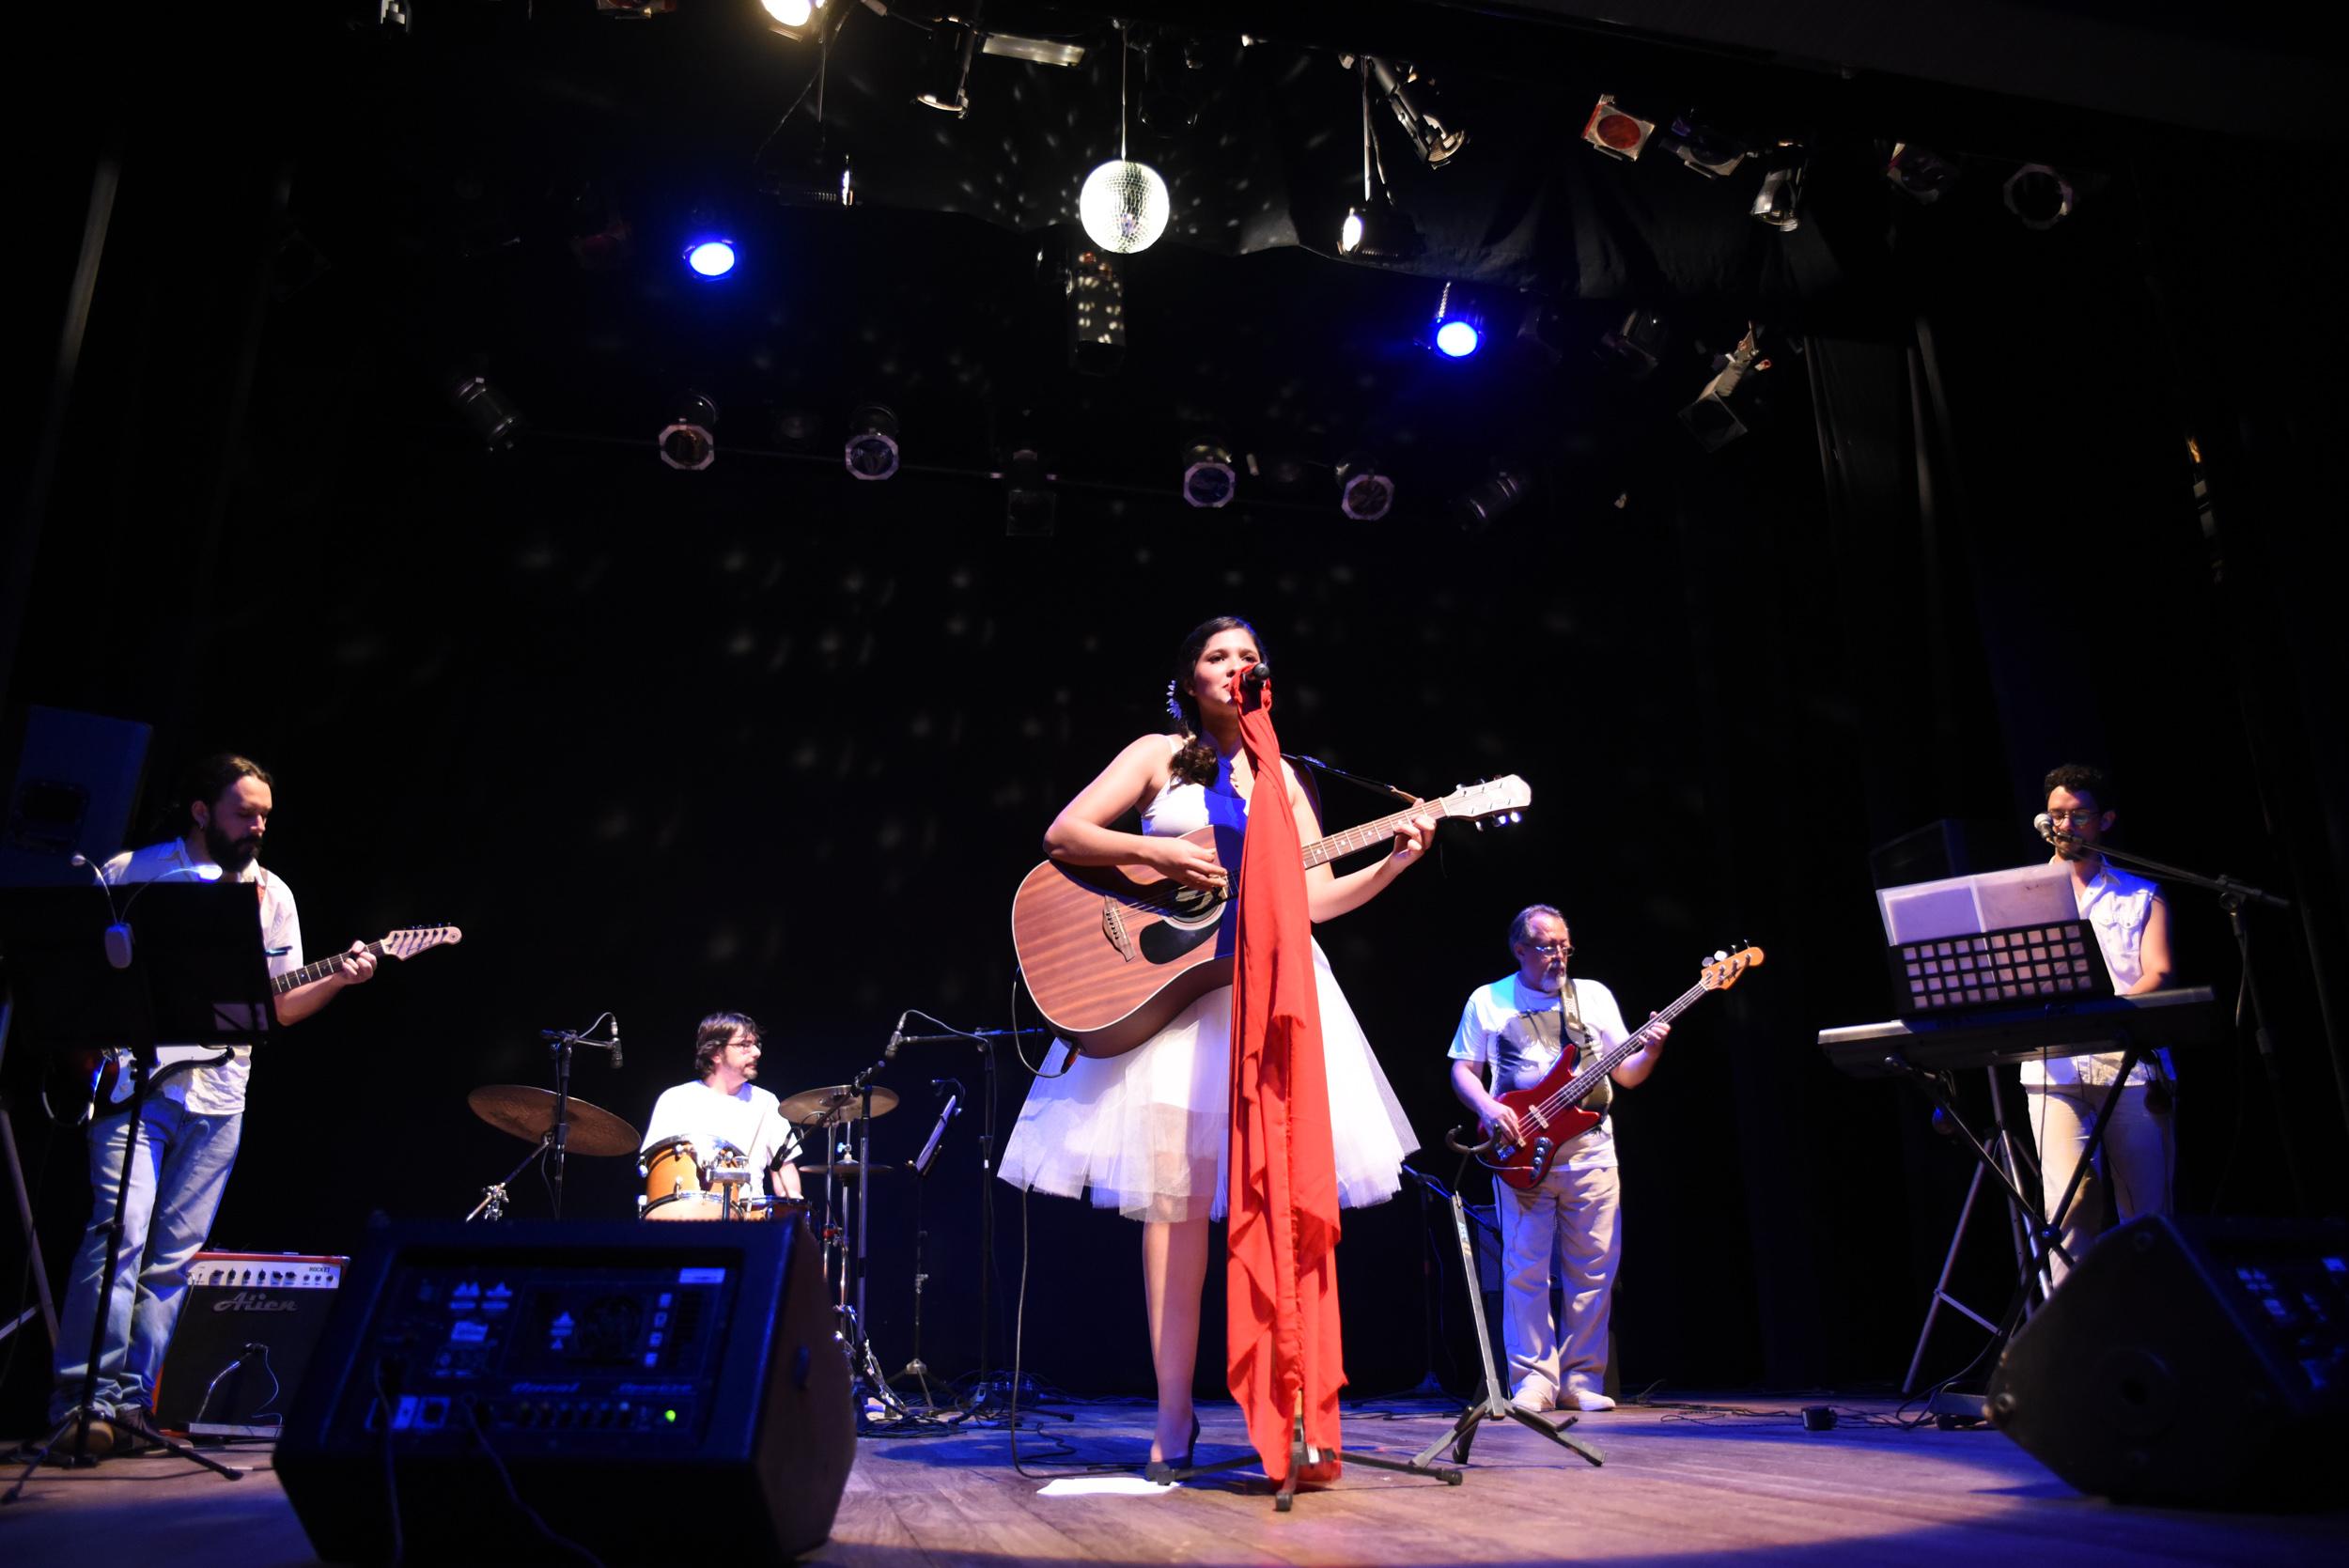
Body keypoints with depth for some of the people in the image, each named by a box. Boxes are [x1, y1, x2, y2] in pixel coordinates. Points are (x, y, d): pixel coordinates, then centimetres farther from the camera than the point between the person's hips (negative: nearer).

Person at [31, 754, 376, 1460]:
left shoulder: (272, 894, 12)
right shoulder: (129, 873, 3)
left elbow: (279, 1004, 11)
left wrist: (336, 979, -8)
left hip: (217, 1092, 3)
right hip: (133, 1080, -3)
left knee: (174, 1258, 3)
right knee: (120, 1229, -14)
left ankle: (132, 1404, 9)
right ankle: (84, 1397, -7)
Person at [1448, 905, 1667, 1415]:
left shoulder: (1594, 995, 12)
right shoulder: (1487, 1001, 7)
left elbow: (1626, 1075, 12)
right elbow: (1462, 1069, 7)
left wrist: (1650, 1052, -9)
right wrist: (1489, 1107, -11)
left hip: (1590, 1147, 2)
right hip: (1522, 1151, -2)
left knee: (1595, 1268, 1)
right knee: (1525, 1269, -4)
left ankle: (1580, 1380, 13)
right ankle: (1534, 1380, 6)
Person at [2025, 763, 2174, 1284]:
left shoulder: (2141, 897, 15)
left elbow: (2158, 976, -1)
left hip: (2131, 1064, 0)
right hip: (2054, 1069, 0)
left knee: (2147, 1211, -3)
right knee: (2070, 1203, -13)